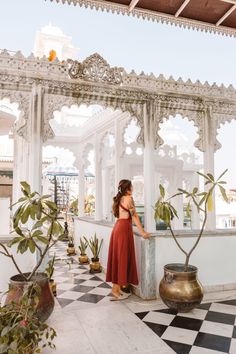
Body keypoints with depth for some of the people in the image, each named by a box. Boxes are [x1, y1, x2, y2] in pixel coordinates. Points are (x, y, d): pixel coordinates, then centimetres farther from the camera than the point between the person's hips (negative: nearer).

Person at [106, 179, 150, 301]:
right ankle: (116, 289, 0)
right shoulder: (128, 198, -8)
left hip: (117, 227, 9)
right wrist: (142, 232, -8)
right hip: (124, 228, -9)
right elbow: (134, 216, -11)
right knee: (122, 258, -4)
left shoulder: (118, 199, 16)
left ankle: (116, 287, 16)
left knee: (117, 257, 10)